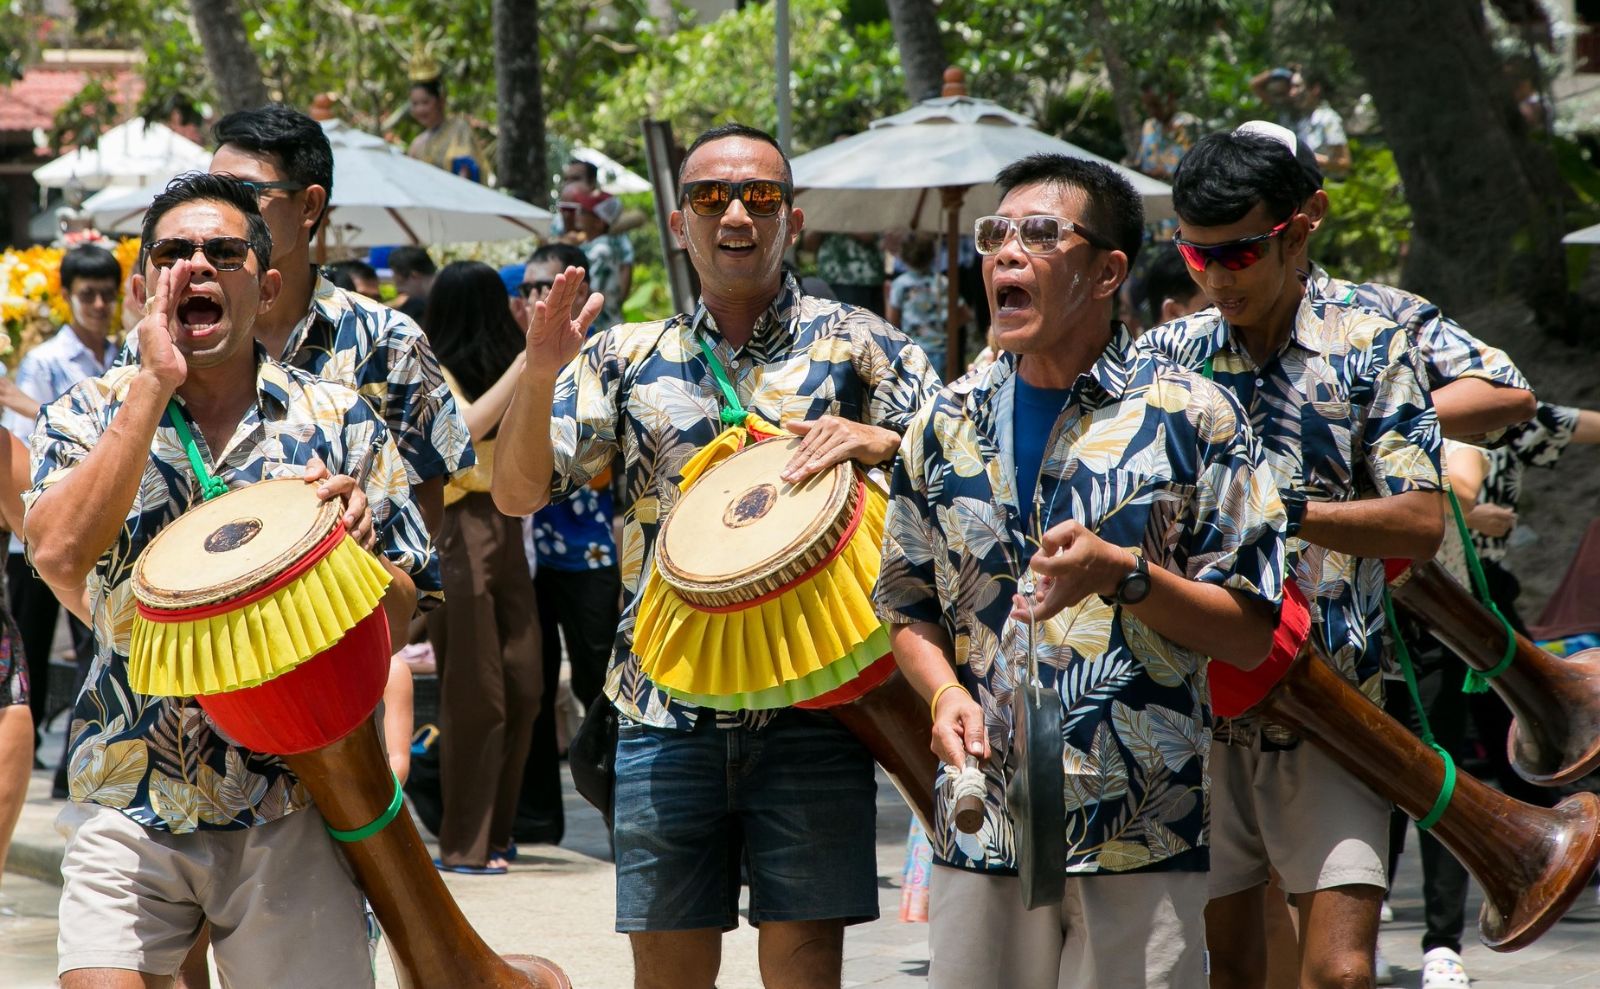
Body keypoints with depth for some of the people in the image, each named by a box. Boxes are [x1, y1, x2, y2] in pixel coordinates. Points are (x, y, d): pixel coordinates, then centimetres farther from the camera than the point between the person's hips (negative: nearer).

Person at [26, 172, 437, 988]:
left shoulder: (337, 421, 6)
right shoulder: (89, 416, 5)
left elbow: (399, 611, 6)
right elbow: (59, 554, -15)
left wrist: (353, 542, -17)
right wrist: (153, 384, -13)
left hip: (290, 805, 1)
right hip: (129, 803, 0)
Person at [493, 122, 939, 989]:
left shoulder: (852, 345, 6)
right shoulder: (627, 358, 11)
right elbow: (517, 494, 5)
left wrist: (877, 443, -17)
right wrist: (540, 375, -12)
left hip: (808, 708, -2)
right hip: (665, 714, 2)